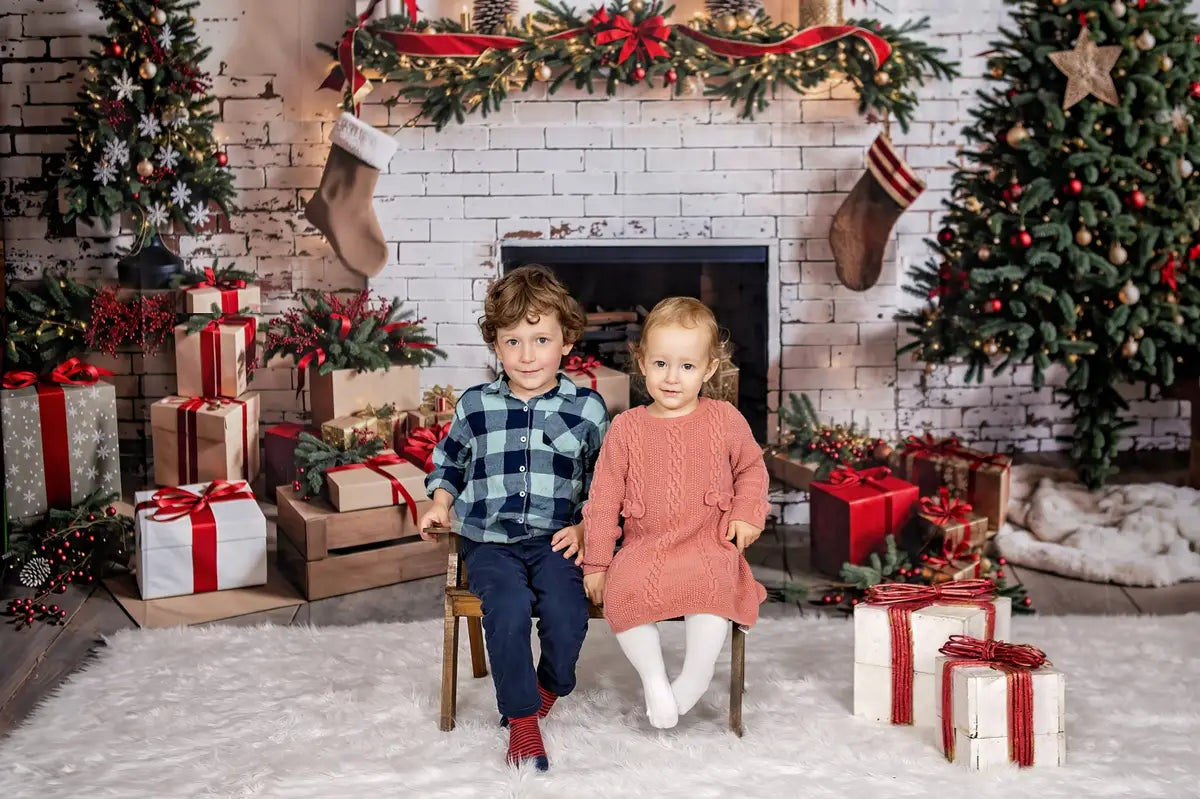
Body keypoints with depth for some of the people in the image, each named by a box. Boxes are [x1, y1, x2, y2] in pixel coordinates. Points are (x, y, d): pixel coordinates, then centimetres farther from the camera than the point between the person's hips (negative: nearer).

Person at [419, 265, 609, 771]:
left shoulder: (587, 408, 4)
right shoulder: (475, 405, 7)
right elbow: (448, 460, 24)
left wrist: (584, 527, -2)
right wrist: (441, 503, 7)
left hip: (555, 539, 0)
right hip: (489, 540, 1)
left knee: (566, 612, -26)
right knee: (509, 608, -28)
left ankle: (549, 687, 8)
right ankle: (521, 717, -11)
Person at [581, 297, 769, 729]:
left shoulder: (725, 419, 5)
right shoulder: (626, 427, 5)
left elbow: (751, 468, 21)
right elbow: (604, 497, 6)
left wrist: (748, 514, 2)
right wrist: (595, 562, 2)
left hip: (708, 545, -1)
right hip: (643, 547, 1)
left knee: (711, 585, -34)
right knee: (623, 592, -29)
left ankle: (693, 680, -13)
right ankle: (652, 676, -10)